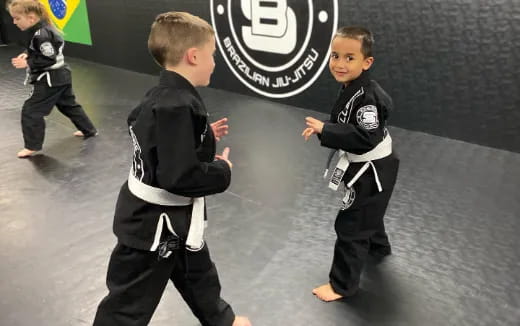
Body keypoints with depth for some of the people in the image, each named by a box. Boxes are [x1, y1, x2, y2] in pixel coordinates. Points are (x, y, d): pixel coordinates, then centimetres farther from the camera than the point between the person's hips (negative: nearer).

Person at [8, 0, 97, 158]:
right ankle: (89, 130, 38)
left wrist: (27, 63, -20)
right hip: (60, 77, 10)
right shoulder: (42, 30, 6)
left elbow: (49, 59, -25)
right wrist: (28, 55, 4)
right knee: (69, 105, 24)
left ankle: (32, 145, 6)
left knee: (31, 110, -4)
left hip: (51, 80, -10)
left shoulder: (41, 35, -24)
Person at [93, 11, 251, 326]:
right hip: (154, 222, -10)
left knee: (197, 271, 31)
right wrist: (222, 170, -16)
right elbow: (179, 176, -32)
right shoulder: (177, 106, -30)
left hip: (171, 215, 10)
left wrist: (205, 136, 7)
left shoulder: (165, 95, 0)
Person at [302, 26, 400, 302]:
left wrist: (324, 130, -35)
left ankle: (342, 284, 17)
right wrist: (323, 129, -6)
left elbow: (365, 139, -36)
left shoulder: (367, 96, -31)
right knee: (367, 212, 32)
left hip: (373, 170, -10)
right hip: (364, 166, 10)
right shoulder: (350, 87, -2)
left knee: (350, 225, 0)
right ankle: (378, 246, 60)